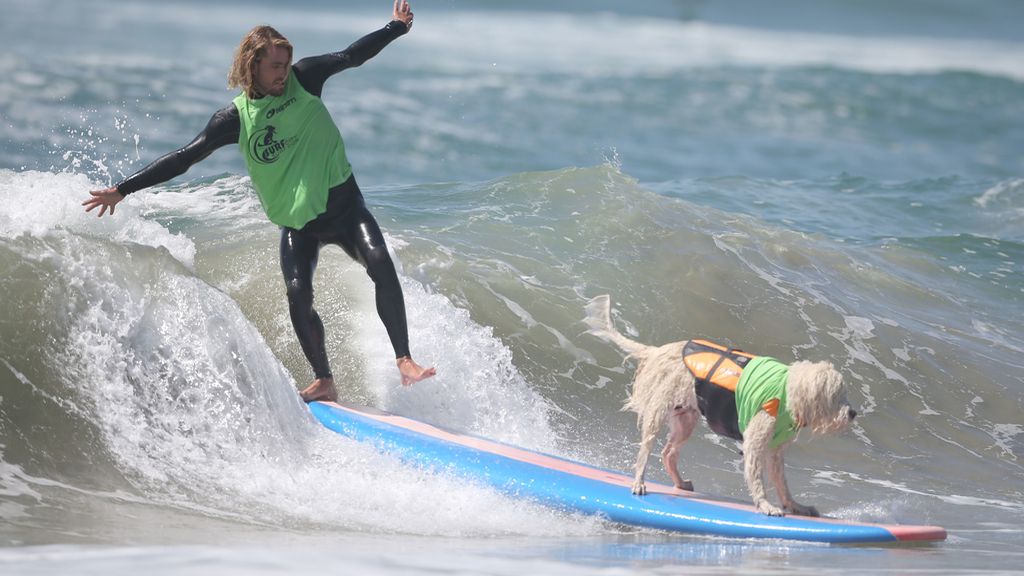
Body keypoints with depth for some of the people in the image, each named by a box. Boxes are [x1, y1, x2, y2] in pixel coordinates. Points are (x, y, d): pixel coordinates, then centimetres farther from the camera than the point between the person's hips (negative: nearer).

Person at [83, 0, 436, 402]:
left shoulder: (303, 79, -1)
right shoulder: (235, 119, -3)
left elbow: (351, 56, 8)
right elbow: (185, 158, -3)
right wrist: (123, 189, -7)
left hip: (343, 204, 0)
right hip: (296, 223, 0)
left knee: (380, 264, -22)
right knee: (298, 295, -19)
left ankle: (404, 360, -21)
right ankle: (324, 381, -5)